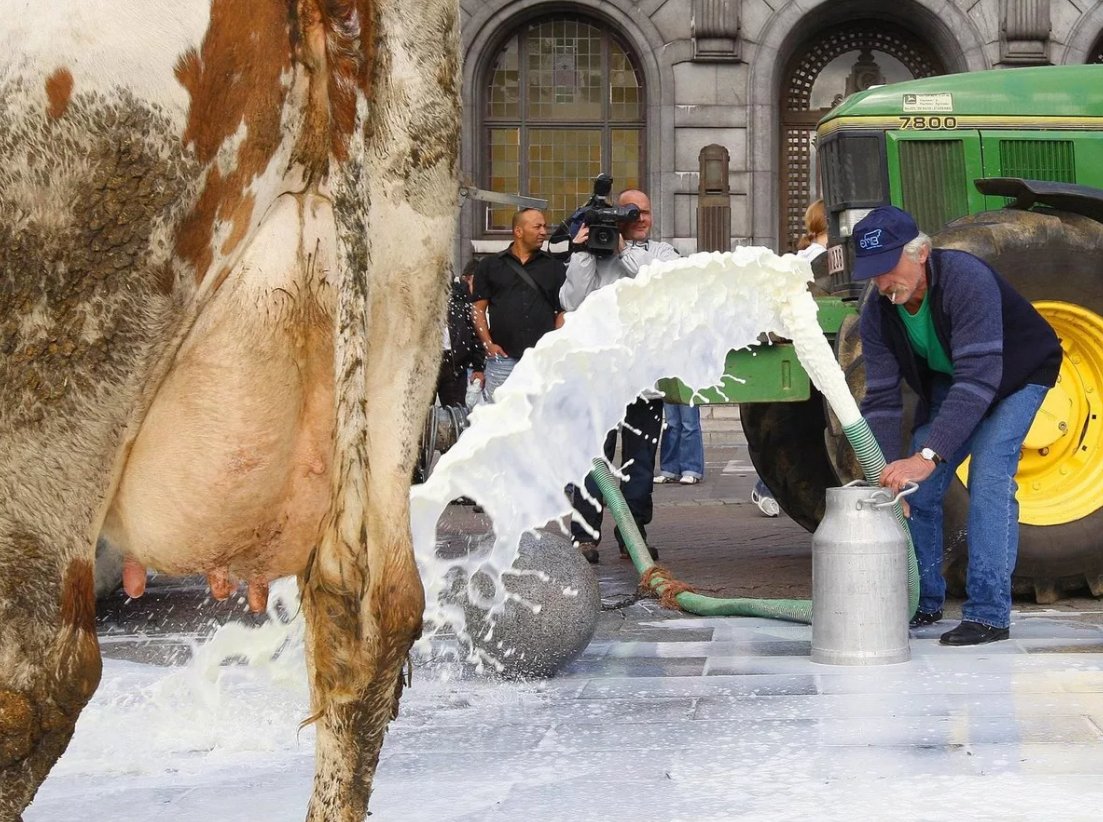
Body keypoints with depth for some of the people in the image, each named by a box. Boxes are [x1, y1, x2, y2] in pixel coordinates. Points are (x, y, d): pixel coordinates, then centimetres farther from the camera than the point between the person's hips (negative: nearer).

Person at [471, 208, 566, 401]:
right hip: (503, 356, -1)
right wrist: (488, 343, -4)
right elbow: (478, 308, 8)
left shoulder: (554, 267, 14)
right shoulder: (490, 265, 11)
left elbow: (563, 311, 11)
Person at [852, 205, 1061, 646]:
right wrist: (889, 474, -31)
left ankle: (988, 612, -19)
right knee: (917, 488, -2)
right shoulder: (879, 313, -19)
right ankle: (923, 602, 15)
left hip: (1016, 375, -6)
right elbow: (881, 398, -18)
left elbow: (979, 378, -45)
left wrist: (928, 456, -52)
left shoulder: (966, 279, -39)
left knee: (990, 475, -22)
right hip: (945, 382, 6)